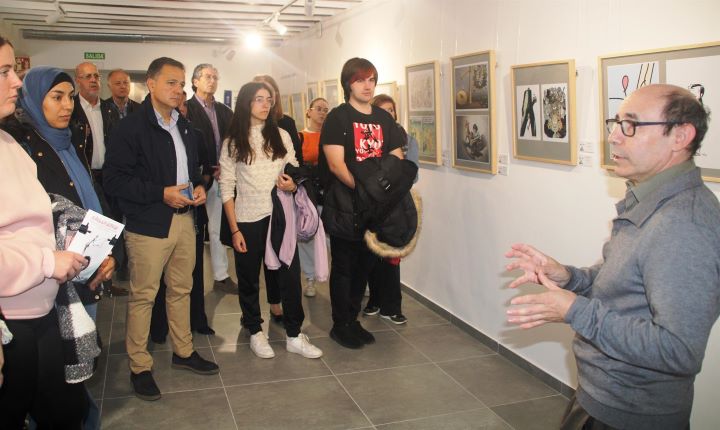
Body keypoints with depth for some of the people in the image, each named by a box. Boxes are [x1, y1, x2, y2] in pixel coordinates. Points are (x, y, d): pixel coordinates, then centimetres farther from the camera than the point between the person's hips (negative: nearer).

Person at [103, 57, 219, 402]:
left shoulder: (186, 129, 13)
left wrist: (199, 187, 4)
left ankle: (184, 351, 31)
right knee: (143, 295, 2)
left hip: (184, 219, 7)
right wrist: (161, 193, -19)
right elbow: (114, 179, -14)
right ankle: (139, 366, 15)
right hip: (148, 225, -7)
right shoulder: (131, 127, -11)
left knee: (181, 289, 16)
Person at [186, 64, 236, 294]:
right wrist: (203, 174, -12)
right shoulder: (186, 109, -4)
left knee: (218, 228, 10)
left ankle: (221, 276, 17)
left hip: (219, 177, 5)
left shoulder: (224, 111, 15)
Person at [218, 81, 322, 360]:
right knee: (249, 278, 9)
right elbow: (226, 188, -2)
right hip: (248, 219, -2)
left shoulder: (281, 136, 7)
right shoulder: (233, 142, 0)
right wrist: (234, 229, -8)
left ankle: (294, 336, 13)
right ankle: (255, 332, 27)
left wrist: (293, 185, -11)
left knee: (290, 275, 0)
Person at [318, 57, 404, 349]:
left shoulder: (384, 119, 12)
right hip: (345, 207, -6)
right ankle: (341, 325, 18)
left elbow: (397, 160, 11)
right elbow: (336, 164, -15)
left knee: (365, 264, 14)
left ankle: (352, 320, 29)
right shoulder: (338, 117, -5)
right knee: (344, 267, 4)